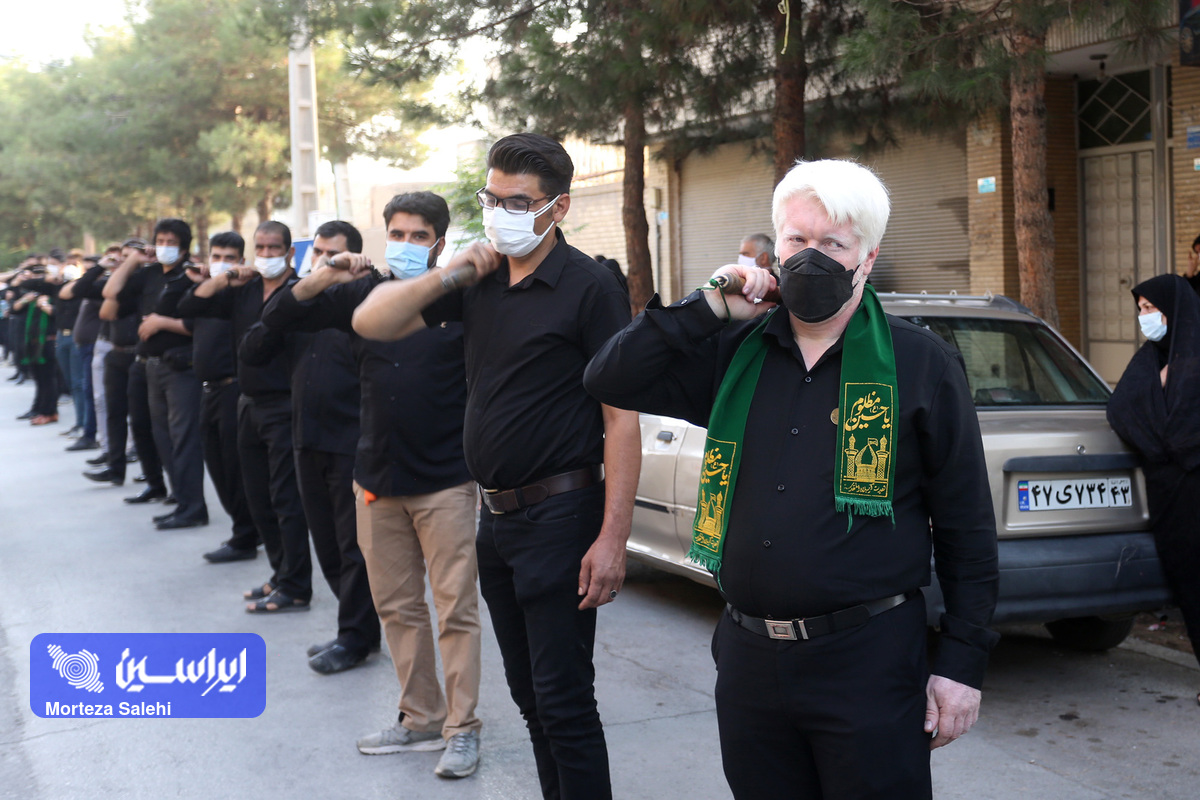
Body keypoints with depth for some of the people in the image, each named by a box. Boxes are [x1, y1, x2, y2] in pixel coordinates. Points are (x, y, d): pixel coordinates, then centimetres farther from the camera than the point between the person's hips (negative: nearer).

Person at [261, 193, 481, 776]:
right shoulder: (363, 293, 7)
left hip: (445, 482, -5)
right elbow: (276, 320, 7)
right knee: (396, 607, 13)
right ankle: (421, 718, 26)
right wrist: (320, 280, -9)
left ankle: (462, 729, 10)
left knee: (455, 609, -1)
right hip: (377, 480, 5)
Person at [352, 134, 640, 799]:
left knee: (563, 701, -3)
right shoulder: (480, 281, 8)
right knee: (528, 693, 17)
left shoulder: (589, 287, -12)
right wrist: (445, 277, -11)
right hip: (497, 518, 7)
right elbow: (370, 323, 5)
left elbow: (621, 419, -16)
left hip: (559, 519, -7)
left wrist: (613, 538, -22)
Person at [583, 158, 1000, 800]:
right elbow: (610, 381, 4)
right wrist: (707, 310, -6)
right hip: (748, 656, 4)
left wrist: (963, 664, -5)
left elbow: (966, 525, -1)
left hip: (868, 664, -4)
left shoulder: (921, 364, -3)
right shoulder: (735, 354, 7)